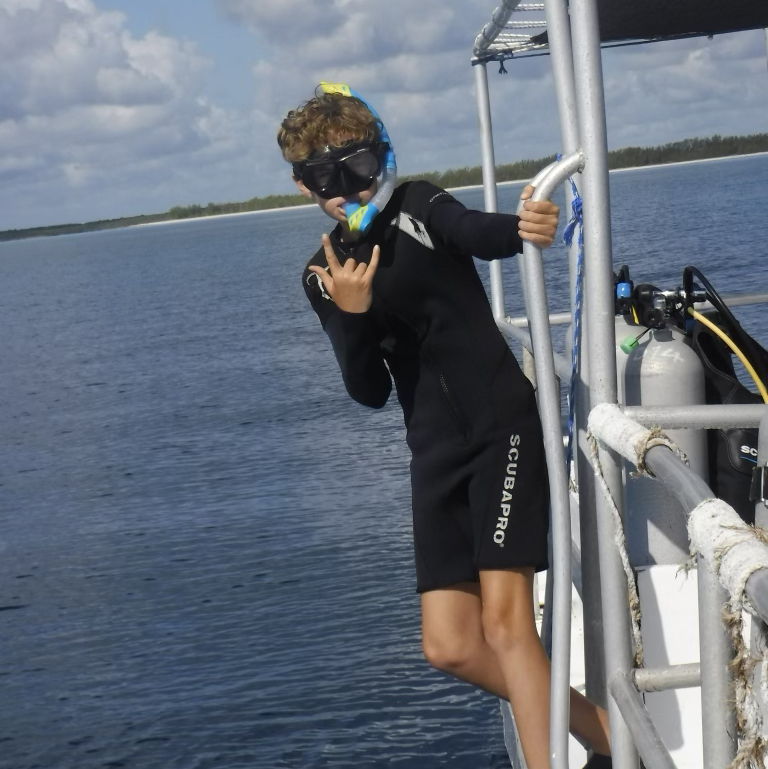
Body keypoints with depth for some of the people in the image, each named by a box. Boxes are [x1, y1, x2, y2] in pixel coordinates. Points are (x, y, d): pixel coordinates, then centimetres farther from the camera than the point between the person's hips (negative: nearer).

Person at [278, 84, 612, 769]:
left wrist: (525, 226, -50)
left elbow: (477, 233, -26)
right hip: (437, 454, 5)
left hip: (502, 425, -5)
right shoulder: (326, 276, 9)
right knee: (451, 646, 0)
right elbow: (371, 392, 2)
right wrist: (352, 315, -17)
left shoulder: (418, 207, -2)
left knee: (504, 622, -17)